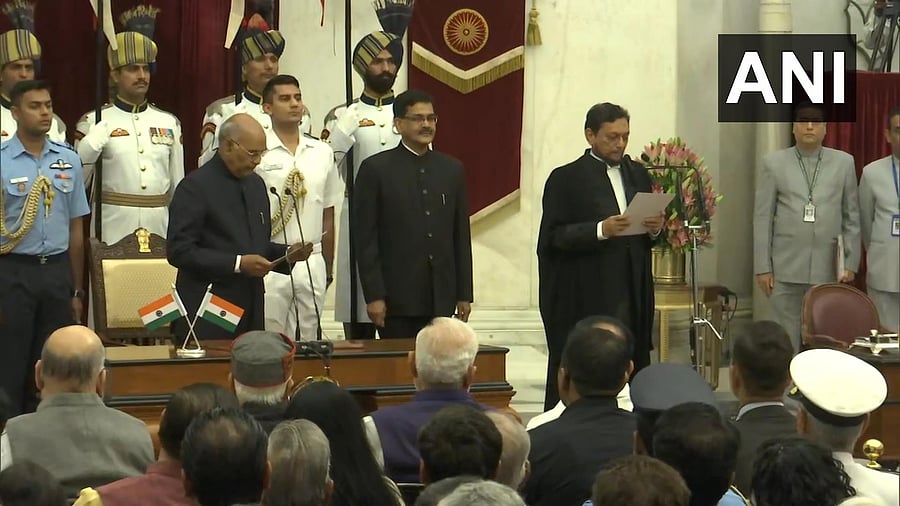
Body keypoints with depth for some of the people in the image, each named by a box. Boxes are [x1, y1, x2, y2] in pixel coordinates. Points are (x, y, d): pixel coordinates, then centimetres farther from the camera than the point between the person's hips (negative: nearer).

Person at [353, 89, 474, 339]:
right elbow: (365, 237, -3)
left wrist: (464, 294, 10)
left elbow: (461, 236, 13)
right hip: (396, 297, -4)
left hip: (441, 299, 4)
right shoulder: (375, 169, 0)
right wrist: (373, 296, -9)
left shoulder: (452, 169, 12)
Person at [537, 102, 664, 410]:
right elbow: (553, 237, -8)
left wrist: (655, 229, -3)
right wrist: (600, 230, -20)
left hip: (631, 293, 5)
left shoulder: (637, 174, 16)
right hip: (582, 299, -5)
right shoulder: (565, 179, -1)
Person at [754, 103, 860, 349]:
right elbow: (762, 218, 4)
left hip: (829, 270, 1)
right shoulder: (774, 163, 5)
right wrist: (762, 267, -1)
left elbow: (852, 217, 9)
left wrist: (851, 263, 3)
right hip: (786, 270, -1)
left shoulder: (844, 163, 8)